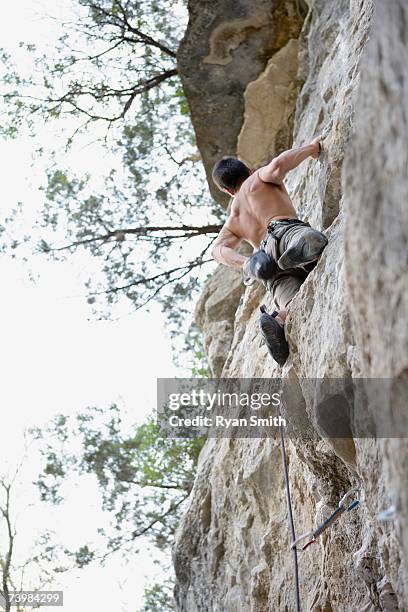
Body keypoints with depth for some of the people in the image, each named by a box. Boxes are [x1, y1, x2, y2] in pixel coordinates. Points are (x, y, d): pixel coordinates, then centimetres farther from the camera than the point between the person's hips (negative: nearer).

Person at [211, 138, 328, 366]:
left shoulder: (234, 218, 39)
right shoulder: (259, 178, 30)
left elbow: (219, 248, 20)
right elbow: (278, 165, 6)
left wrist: (244, 262, 2)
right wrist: (312, 147, 21)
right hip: (286, 229, -3)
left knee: (293, 306, -22)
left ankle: (278, 322, -50)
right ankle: (299, 253, -59)